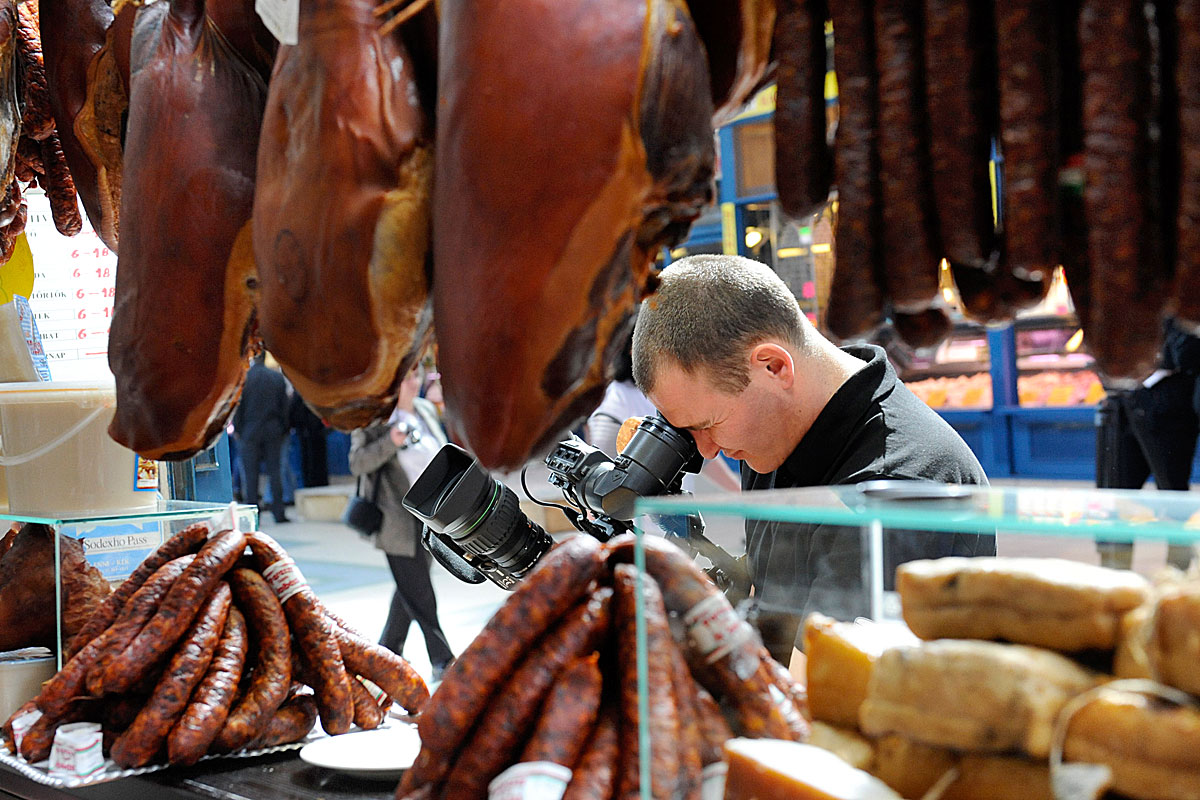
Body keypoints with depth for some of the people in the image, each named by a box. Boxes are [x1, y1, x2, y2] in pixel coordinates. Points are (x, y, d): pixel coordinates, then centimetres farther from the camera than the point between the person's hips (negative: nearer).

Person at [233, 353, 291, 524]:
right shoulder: (277, 377, 2)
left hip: (250, 432, -2)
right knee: (275, 471, 6)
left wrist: (236, 429, 3)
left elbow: (238, 405, -5)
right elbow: (284, 405, 5)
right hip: (273, 432, 2)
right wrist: (284, 429, 12)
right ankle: (278, 513, 5)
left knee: (250, 473, 3)